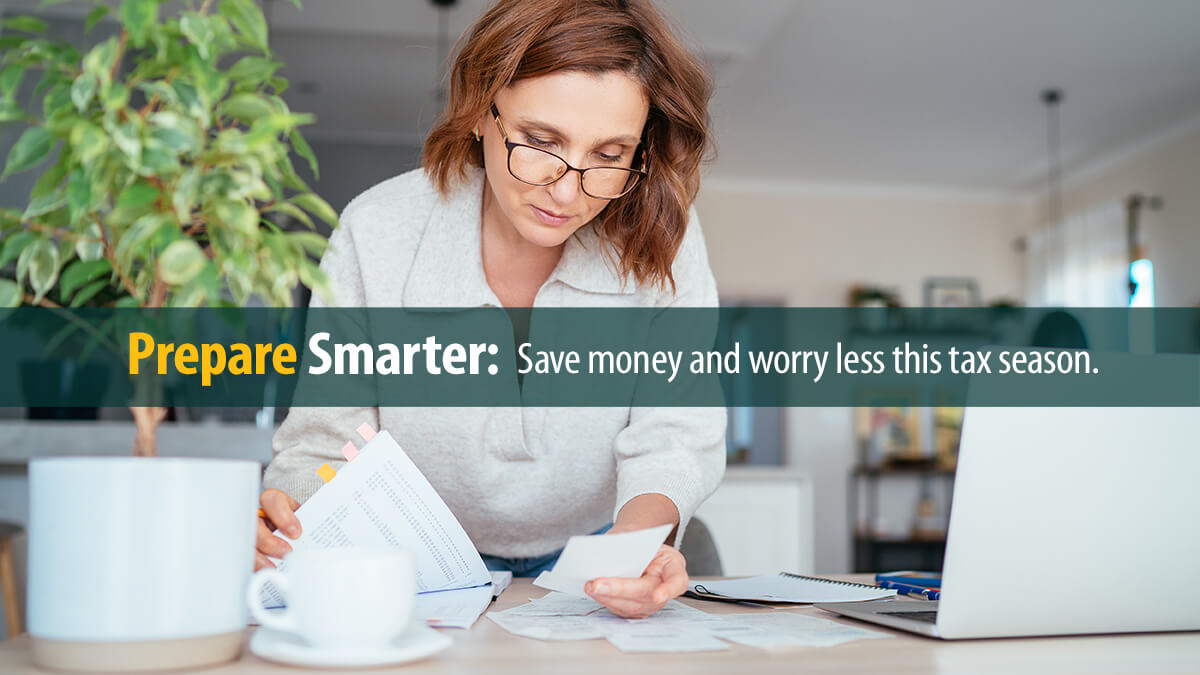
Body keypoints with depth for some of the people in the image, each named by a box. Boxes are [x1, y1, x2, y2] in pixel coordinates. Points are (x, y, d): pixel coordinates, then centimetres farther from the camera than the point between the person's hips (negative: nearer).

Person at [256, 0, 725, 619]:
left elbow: (673, 435, -17)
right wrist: (285, 523, -34)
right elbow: (325, 438, -12)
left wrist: (640, 536, -39)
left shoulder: (662, 242, -16)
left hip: (591, 556, 3)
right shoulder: (376, 233, -16)